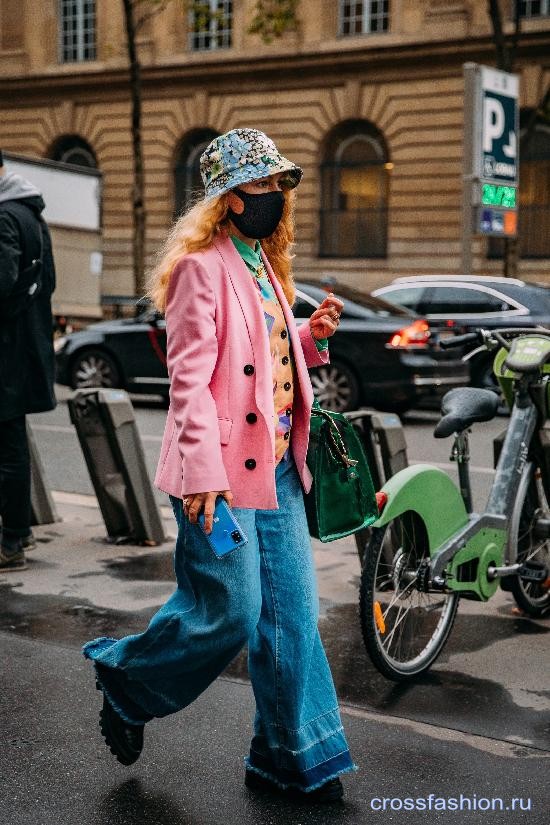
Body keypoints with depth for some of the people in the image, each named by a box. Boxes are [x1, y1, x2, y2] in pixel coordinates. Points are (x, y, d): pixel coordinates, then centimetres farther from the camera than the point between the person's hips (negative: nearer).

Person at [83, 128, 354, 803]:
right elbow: (189, 376, -16)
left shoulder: (265, 268, 18)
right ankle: (125, 678, 24)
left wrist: (312, 335, 7)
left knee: (293, 615, 7)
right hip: (222, 473, -8)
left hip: (277, 469, 8)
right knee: (230, 613, -4)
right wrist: (202, 471, -23)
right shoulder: (201, 268, -10)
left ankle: (292, 759, 19)